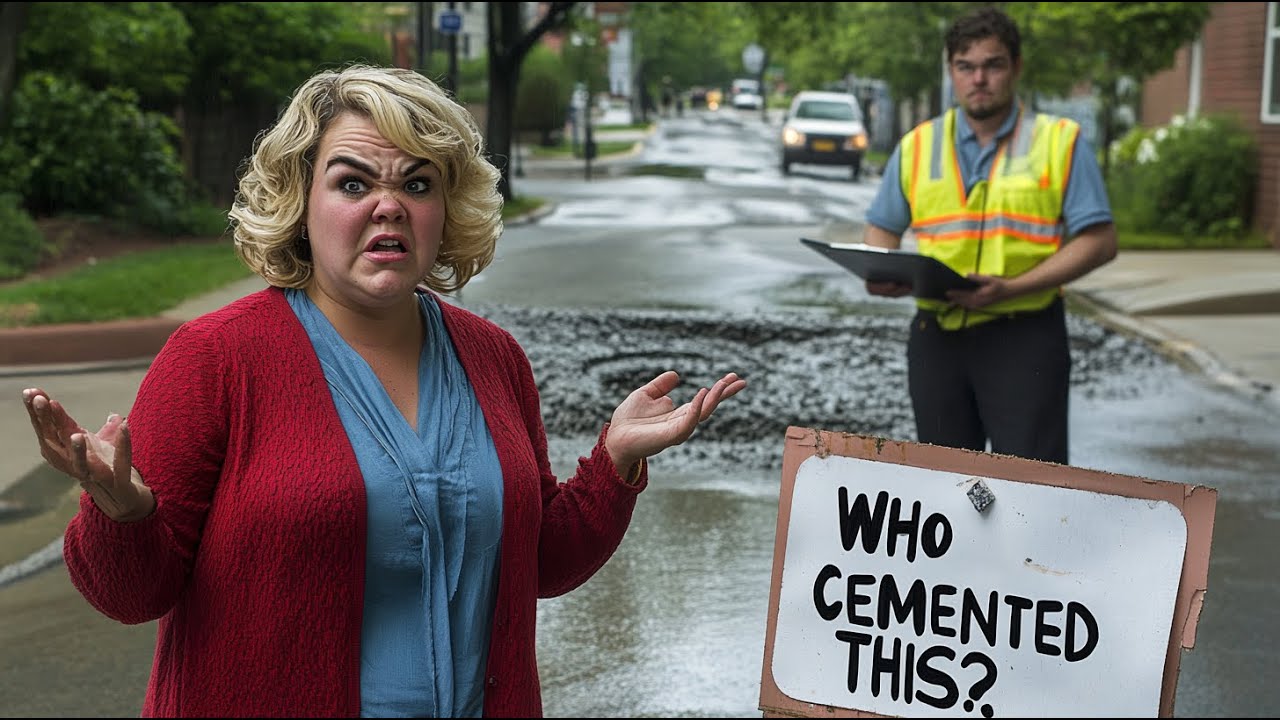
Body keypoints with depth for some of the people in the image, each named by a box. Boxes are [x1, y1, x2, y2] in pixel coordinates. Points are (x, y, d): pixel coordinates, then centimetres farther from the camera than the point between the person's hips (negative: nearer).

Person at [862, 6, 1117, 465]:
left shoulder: (1060, 141, -1)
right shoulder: (917, 146, 10)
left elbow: (1098, 241, -6)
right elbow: (883, 229, 17)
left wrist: (1012, 288, -18)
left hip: (1024, 337, -4)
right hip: (937, 337, 4)